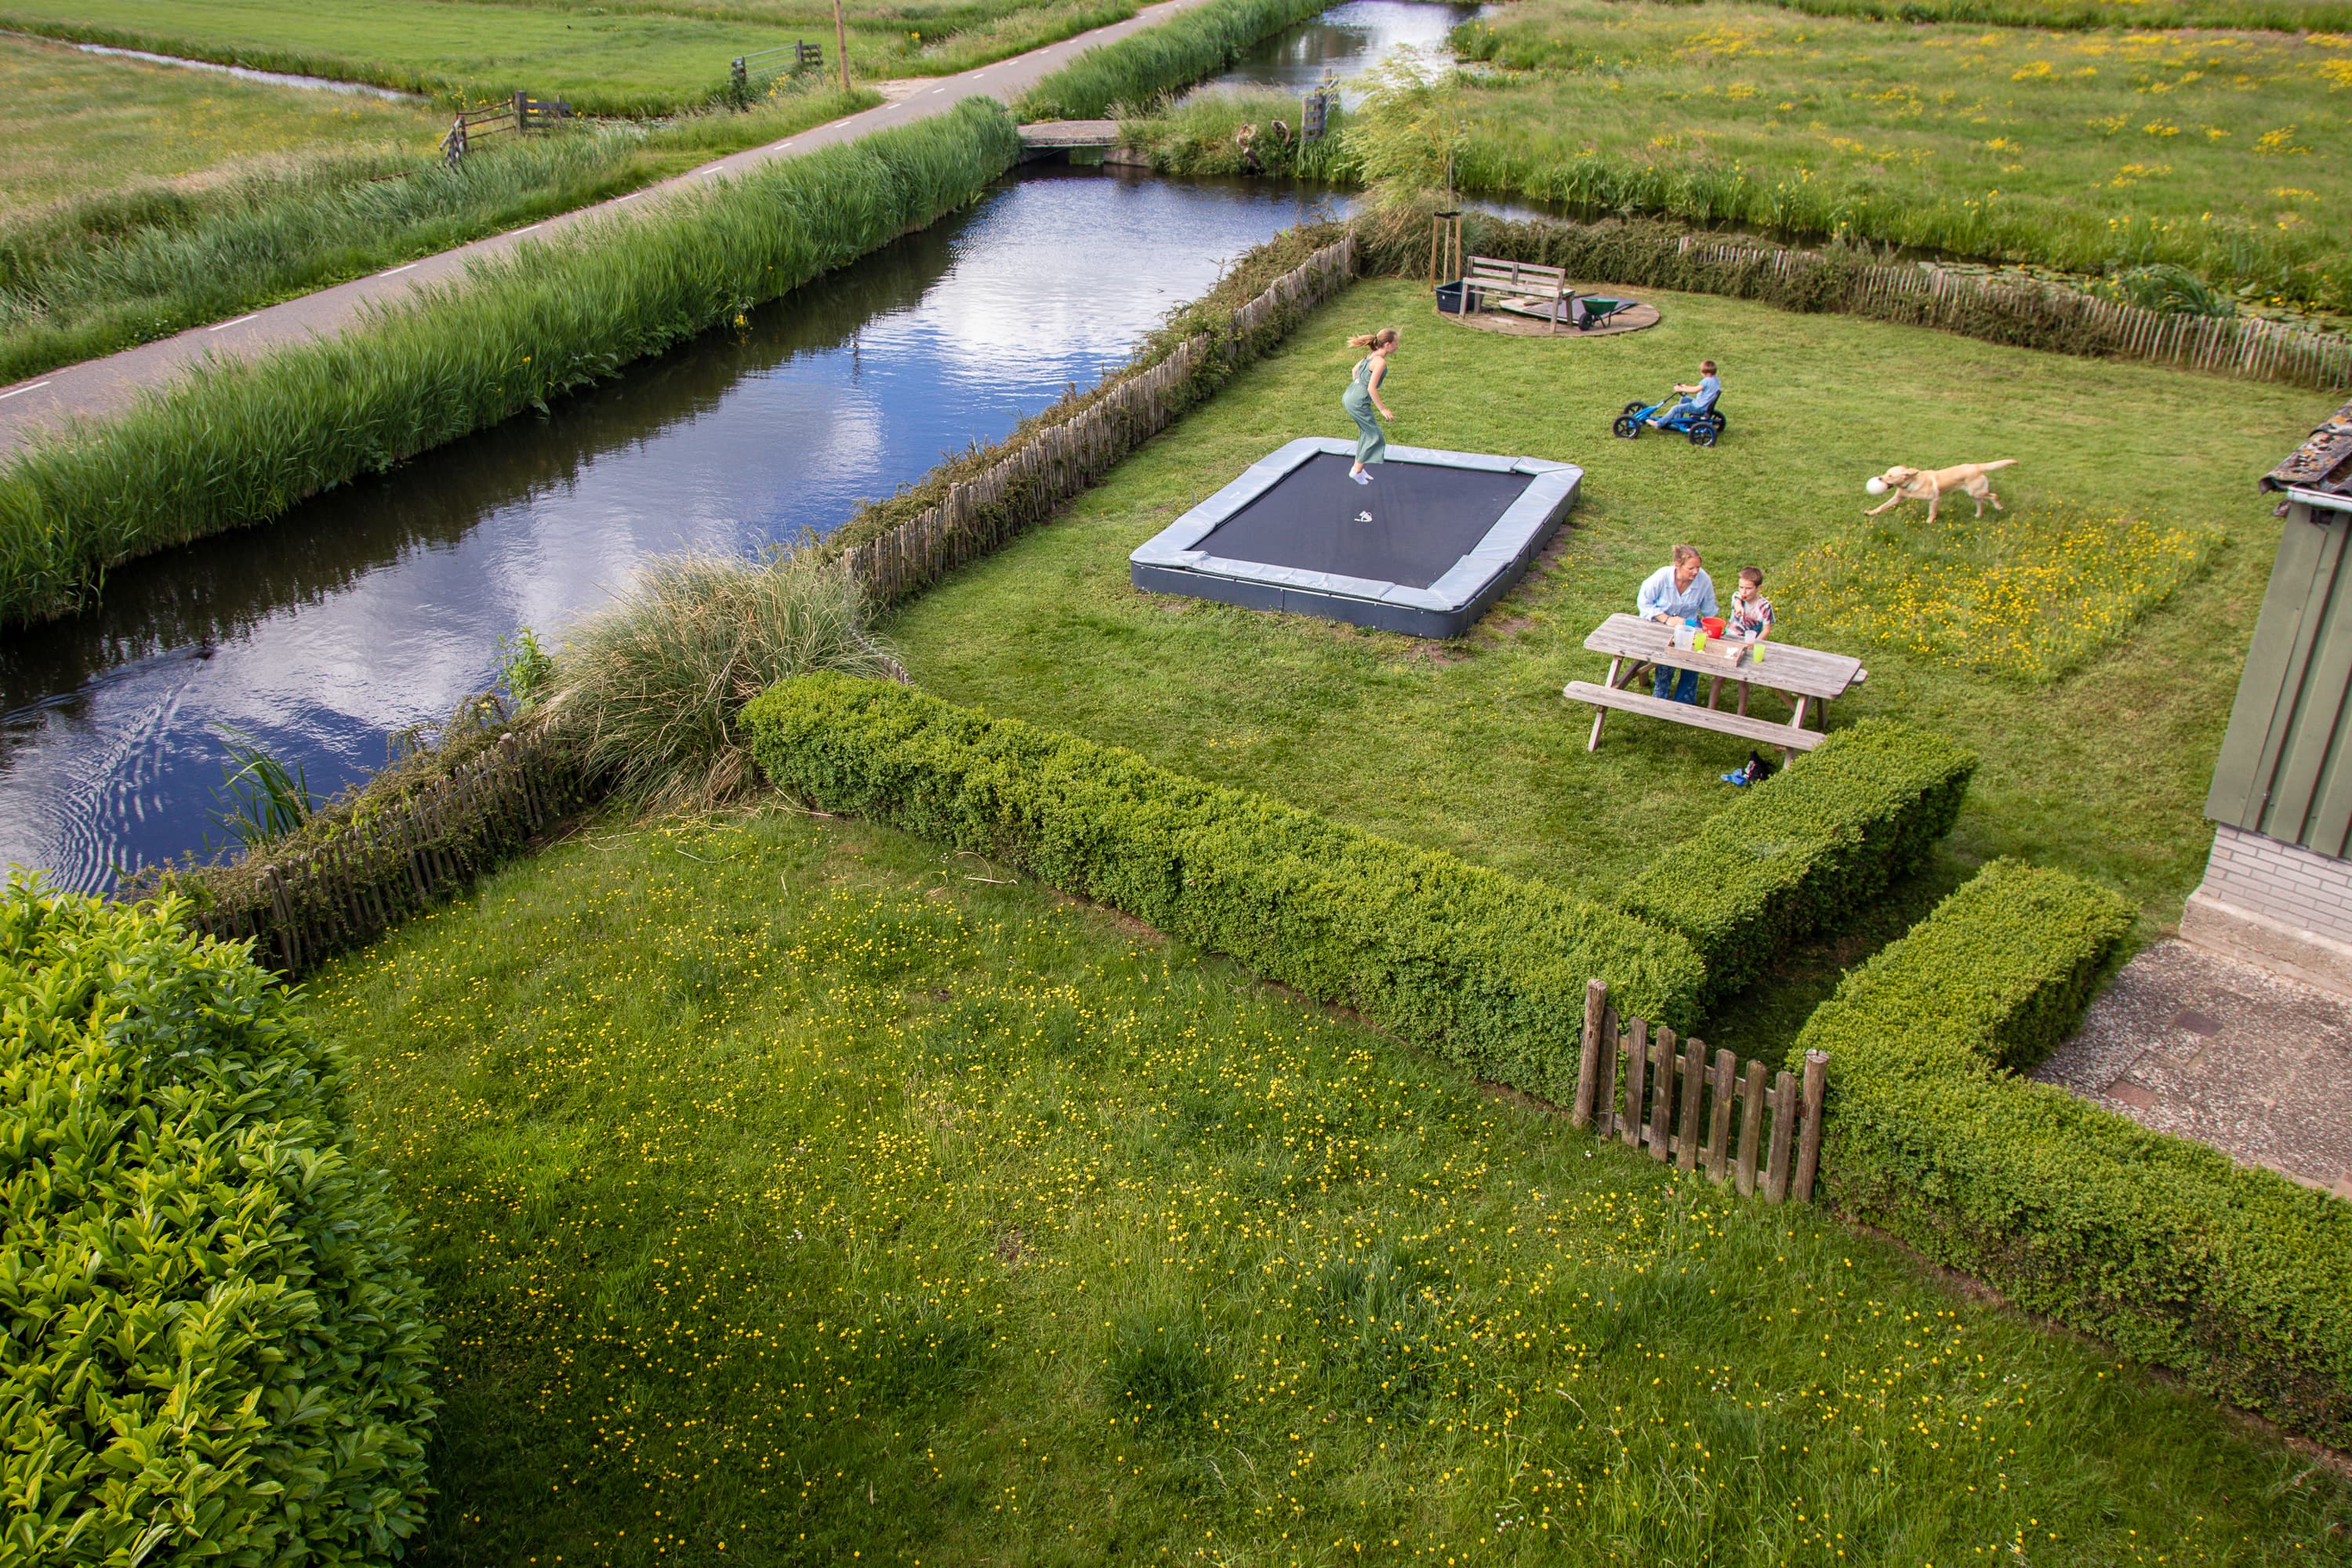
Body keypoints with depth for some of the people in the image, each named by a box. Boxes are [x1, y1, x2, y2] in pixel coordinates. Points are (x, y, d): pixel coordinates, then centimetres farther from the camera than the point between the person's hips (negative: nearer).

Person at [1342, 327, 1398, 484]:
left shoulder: (1372, 355, 10)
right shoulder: (1381, 361, -18)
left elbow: (1355, 369, 25)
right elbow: (1372, 388, -21)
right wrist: (1383, 409, -15)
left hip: (1349, 396, 10)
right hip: (1358, 402, -10)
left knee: (1366, 433, 21)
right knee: (1374, 436, 1)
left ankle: (1358, 468, 29)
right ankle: (1357, 471, 7)